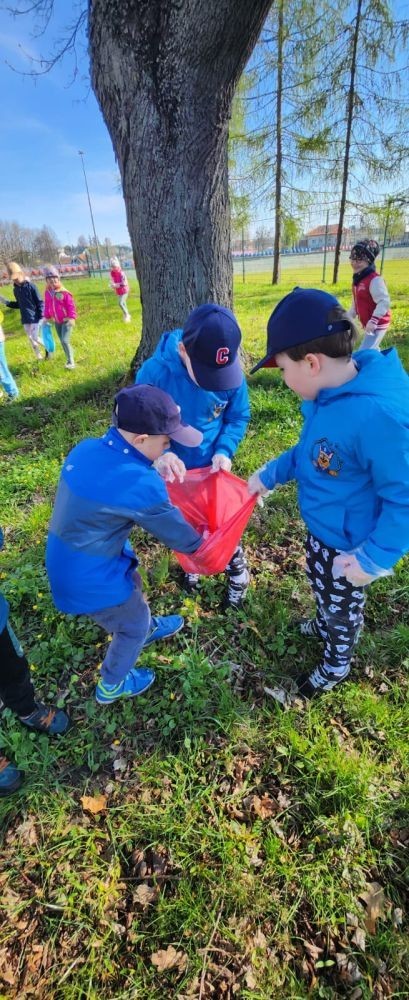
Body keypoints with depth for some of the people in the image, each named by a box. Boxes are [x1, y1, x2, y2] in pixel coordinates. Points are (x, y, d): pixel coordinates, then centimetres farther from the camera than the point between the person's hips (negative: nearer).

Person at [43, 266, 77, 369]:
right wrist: (47, 317, 13)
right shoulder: (48, 292, 2)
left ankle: (71, 362, -7)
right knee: (62, 342, 12)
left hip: (66, 320, -6)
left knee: (65, 341, -17)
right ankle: (69, 360, 25)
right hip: (56, 321, 6)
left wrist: (72, 318, -22)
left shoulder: (64, 292, -14)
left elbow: (71, 306, -13)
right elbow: (47, 306, 13)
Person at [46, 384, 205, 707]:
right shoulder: (140, 484, -31)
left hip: (65, 561, 8)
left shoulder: (87, 449, -8)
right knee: (133, 626, 21)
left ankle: (148, 628, 63)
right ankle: (111, 686, 47)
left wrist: (156, 464, 8)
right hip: (89, 579, -8)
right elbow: (175, 532, -15)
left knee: (134, 588, 33)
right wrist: (200, 543, 6)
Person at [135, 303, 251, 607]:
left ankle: (237, 567, 44)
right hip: (175, 470, 0)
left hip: (213, 467, 0)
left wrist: (224, 451, -24)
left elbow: (239, 417, -6)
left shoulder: (233, 371, -22)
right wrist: (160, 453, -37)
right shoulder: (154, 372, -28)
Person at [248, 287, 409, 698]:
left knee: (341, 605, 20)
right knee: (321, 588, 32)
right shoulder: (328, 392, -9)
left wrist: (376, 559, -23)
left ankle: (336, 666, 49)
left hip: (348, 542, -7)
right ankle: (323, 626, 63)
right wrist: (269, 475, 3)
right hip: (320, 525, 8)